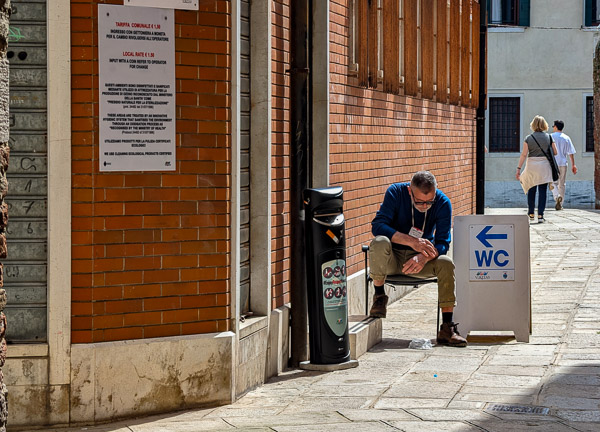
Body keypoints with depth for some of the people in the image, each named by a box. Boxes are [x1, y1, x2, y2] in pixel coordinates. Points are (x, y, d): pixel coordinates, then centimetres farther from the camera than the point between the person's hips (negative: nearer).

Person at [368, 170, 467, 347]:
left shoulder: (443, 203, -11)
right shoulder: (395, 192, -15)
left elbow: (442, 243, -14)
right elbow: (378, 226, -23)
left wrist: (424, 257, -37)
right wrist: (412, 241, -35)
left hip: (422, 259, 2)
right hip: (392, 258, -2)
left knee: (446, 263, -29)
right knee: (380, 242, -35)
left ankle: (447, 328, -25)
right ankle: (379, 296, -12)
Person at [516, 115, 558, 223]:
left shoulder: (528, 138, -2)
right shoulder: (549, 137, 0)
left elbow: (524, 154, -7)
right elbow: (555, 152, 3)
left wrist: (519, 168, -4)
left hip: (531, 166, 0)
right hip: (544, 166, 0)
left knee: (531, 191, 14)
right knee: (542, 191, 1)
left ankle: (531, 213, 24)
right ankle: (540, 215, -6)